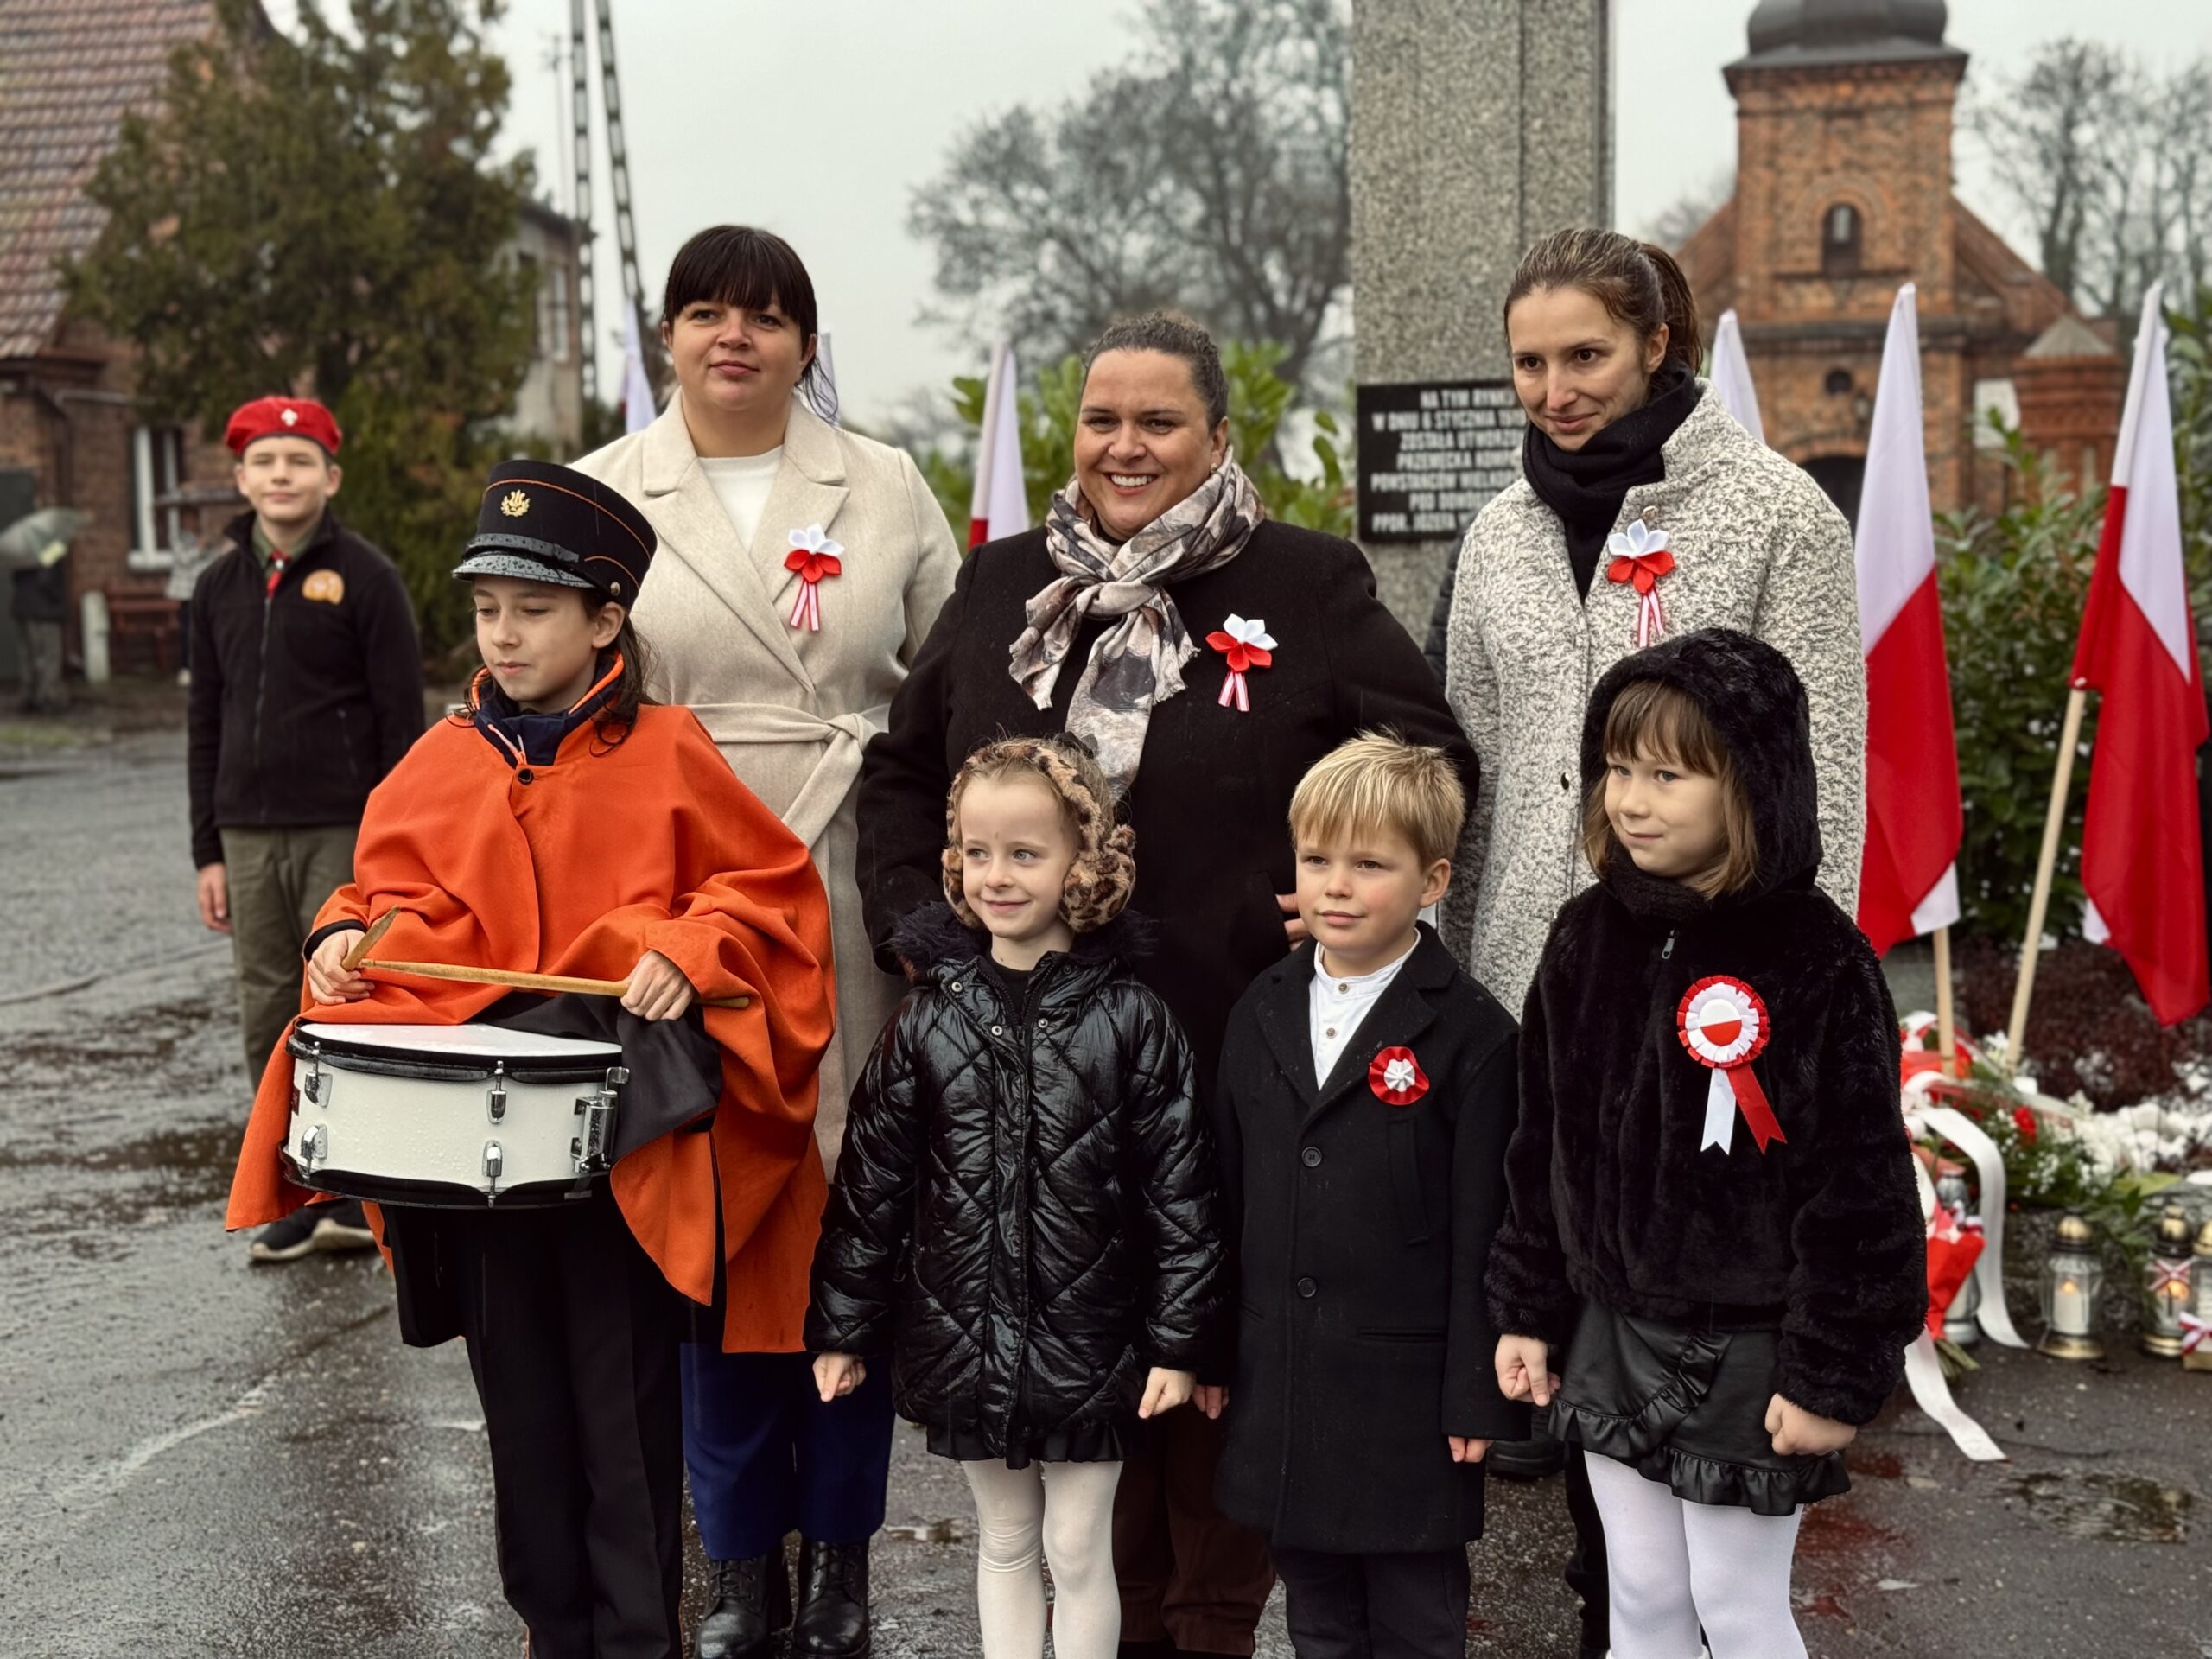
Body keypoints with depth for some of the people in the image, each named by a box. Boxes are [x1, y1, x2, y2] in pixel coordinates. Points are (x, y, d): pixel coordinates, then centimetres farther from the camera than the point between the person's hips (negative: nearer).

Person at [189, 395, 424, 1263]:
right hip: (250, 838, 5)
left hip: (344, 834, -5)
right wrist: (209, 850, 11)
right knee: (270, 1022, 6)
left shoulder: (365, 577, -3)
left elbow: (402, 719, -5)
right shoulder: (220, 584, 12)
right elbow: (206, 724, 15)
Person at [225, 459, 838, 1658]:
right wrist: (351, 938, -7)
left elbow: (770, 885, -1)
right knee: (522, 1402, 14)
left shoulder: (665, 755, -3)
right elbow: (401, 897, 13)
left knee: (626, 1411, 1)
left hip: (622, 1130, -4)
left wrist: (689, 951, -17)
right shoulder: (444, 764, 8)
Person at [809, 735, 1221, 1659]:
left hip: (1087, 1346, -2)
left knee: (1078, 1551, 10)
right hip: (964, 1340, 3)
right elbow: (871, 1180, 3)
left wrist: (1176, 1342, -7)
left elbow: (1179, 1190, -7)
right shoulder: (928, 1019, -2)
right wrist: (842, 1327, 5)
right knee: (1002, 1540, 17)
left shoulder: (1131, 1021, -9)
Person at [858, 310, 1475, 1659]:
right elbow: (903, 768, 18)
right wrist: (914, 918, 7)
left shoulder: (1308, 585, 0)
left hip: (1239, 1055, -3)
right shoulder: (1002, 585, 11)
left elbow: (1431, 756, 3)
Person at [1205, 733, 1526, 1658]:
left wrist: (1477, 1396, -11)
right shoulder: (1263, 1013, 6)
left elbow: (1483, 1228, -11)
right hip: (1278, 1383, 5)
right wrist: (1214, 1353, 10)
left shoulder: (1470, 1032, -10)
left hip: (1407, 1394, -5)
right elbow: (1229, 1194, 10)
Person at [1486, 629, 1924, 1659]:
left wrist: (1836, 1373, -14)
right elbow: (1543, 1146, 8)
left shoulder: (1817, 962, -17)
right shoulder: (1587, 937, 1)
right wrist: (1527, 1310, 9)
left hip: (1747, 1358, -5)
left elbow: (1858, 1189, -15)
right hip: (1612, 1341, 6)